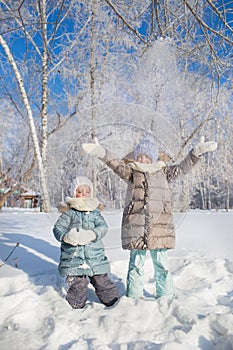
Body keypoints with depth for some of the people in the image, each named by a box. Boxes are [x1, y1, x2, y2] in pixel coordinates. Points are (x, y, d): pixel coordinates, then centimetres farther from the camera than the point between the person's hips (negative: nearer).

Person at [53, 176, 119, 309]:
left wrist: (92, 234, -24)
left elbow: (103, 227, -3)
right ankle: (77, 306, 28)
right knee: (78, 286, 4)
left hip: (95, 257, 2)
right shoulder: (69, 213, 3)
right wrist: (65, 236, -24)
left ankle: (114, 301, 31)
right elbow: (58, 227, -2)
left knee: (103, 282, 12)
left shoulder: (95, 213, 8)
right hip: (73, 257, -1)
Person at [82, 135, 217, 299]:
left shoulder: (164, 172, 14)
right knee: (136, 262, 7)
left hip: (160, 225, 1)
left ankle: (166, 296, 23)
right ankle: (134, 295, 23)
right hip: (136, 224, -1)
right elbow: (116, 164, -7)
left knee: (162, 263, 7)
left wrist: (197, 152, -1)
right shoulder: (131, 171, 8)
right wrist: (101, 152, -23)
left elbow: (183, 167, 10)